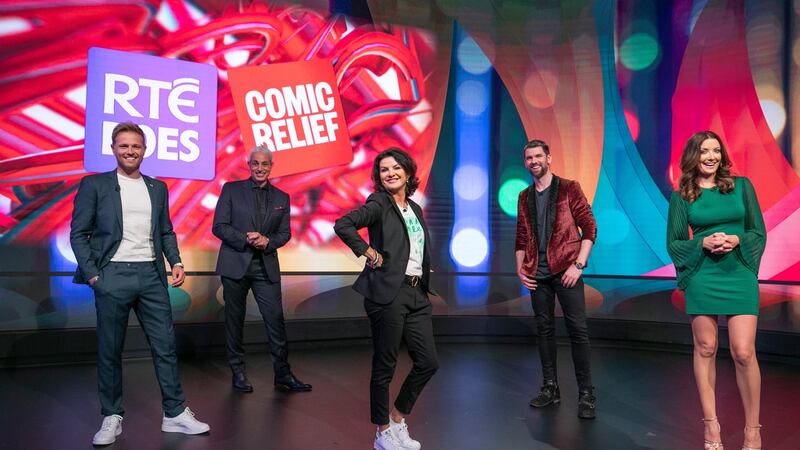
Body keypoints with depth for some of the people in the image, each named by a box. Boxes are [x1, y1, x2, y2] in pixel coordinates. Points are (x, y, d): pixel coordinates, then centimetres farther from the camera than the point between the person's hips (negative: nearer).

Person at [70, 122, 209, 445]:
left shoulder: (158, 188, 14)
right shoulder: (94, 185, 3)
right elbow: (79, 234, 0)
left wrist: (176, 262, 2)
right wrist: (92, 273, -9)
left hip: (151, 275, 3)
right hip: (113, 275, -3)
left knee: (165, 345, 3)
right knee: (110, 351, 5)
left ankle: (175, 413, 11)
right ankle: (112, 418, 18)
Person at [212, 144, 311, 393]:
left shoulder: (281, 198, 10)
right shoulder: (231, 189, 2)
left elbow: (285, 233, 9)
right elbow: (219, 227, -3)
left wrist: (268, 241, -12)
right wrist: (245, 239, -17)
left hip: (266, 267, 2)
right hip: (235, 264, -2)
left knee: (275, 319, -2)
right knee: (235, 319, 7)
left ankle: (282, 374, 7)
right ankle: (238, 372, 20)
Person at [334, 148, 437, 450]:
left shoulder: (415, 208, 16)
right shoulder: (379, 204, -5)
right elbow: (342, 225, -20)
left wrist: (425, 284, 15)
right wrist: (370, 253, -15)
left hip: (417, 294, 7)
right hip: (388, 293, -7)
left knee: (428, 363, 7)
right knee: (384, 366, 2)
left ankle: (398, 420, 25)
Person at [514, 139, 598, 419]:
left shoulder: (569, 189, 0)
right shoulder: (524, 197, 13)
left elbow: (589, 228, -4)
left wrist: (578, 264, -12)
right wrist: (520, 268, 4)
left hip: (565, 270, -4)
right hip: (537, 274, 5)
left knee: (577, 330, -4)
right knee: (544, 329, 10)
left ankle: (586, 394, 4)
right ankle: (550, 388, 20)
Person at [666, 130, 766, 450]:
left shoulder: (741, 186, 5)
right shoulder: (681, 196, 3)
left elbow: (759, 232, 7)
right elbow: (673, 243, 4)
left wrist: (736, 240, -13)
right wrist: (703, 243, -13)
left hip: (740, 276, 0)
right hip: (701, 278, 0)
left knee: (744, 353, -5)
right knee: (705, 349, 5)